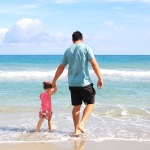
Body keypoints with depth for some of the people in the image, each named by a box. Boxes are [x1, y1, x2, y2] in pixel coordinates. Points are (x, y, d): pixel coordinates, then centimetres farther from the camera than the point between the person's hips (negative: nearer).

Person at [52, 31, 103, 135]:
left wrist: (54, 80, 21)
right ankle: (81, 124, -7)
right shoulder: (86, 48, -3)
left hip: (72, 83, 4)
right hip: (84, 82, -4)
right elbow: (94, 64, -12)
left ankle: (77, 129, 14)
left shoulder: (68, 51, 9)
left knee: (76, 106, 12)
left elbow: (61, 67, 12)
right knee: (90, 103, 9)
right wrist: (100, 78, -9)